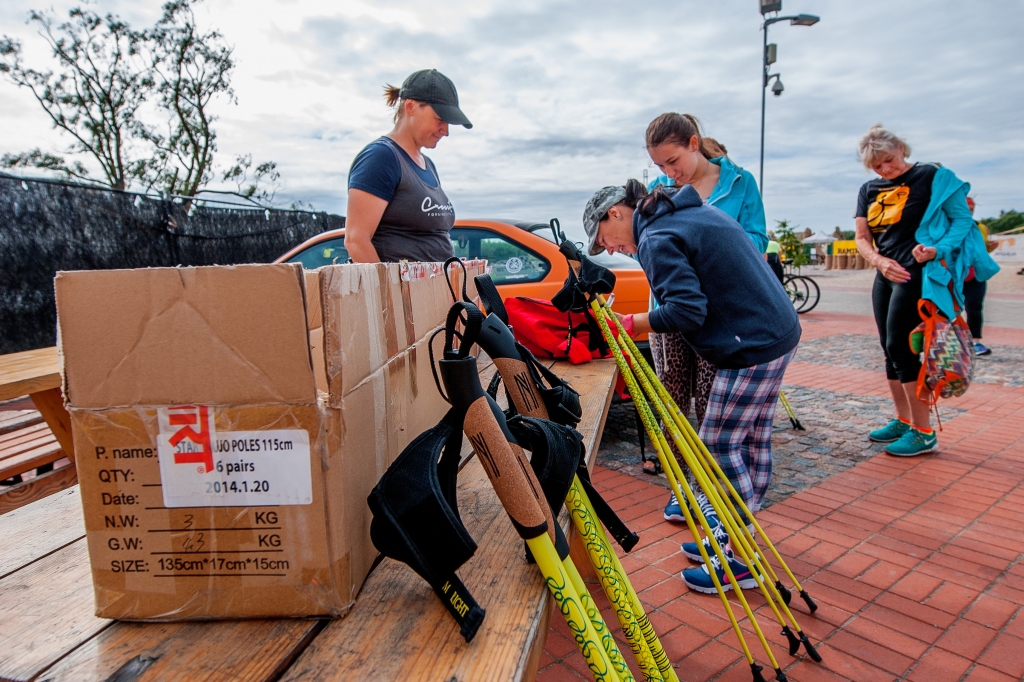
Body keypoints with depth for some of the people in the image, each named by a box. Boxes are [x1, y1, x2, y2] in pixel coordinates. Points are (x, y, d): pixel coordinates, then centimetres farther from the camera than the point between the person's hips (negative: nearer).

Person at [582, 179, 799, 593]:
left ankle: (739, 562, 9)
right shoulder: (697, 212, 16)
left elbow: (686, 310, -24)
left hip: (750, 349, -10)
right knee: (753, 439, 16)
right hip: (779, 333, 10)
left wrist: (634, 324, -11)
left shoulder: (656, 239, -14)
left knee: (720, 447, -2)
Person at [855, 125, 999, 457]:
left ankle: (923, 433, -2)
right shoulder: (869, 190, 11)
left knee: (899, 346, -11)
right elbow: (862, 238, 7)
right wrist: (879, 261, -13)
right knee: (891, 350, 10)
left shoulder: (933, 177, -5)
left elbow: (963, 219, -8)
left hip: (918, 273, -7)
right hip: (886, 275, 7)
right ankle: (903, 421, 24)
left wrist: (937, 249, -25)